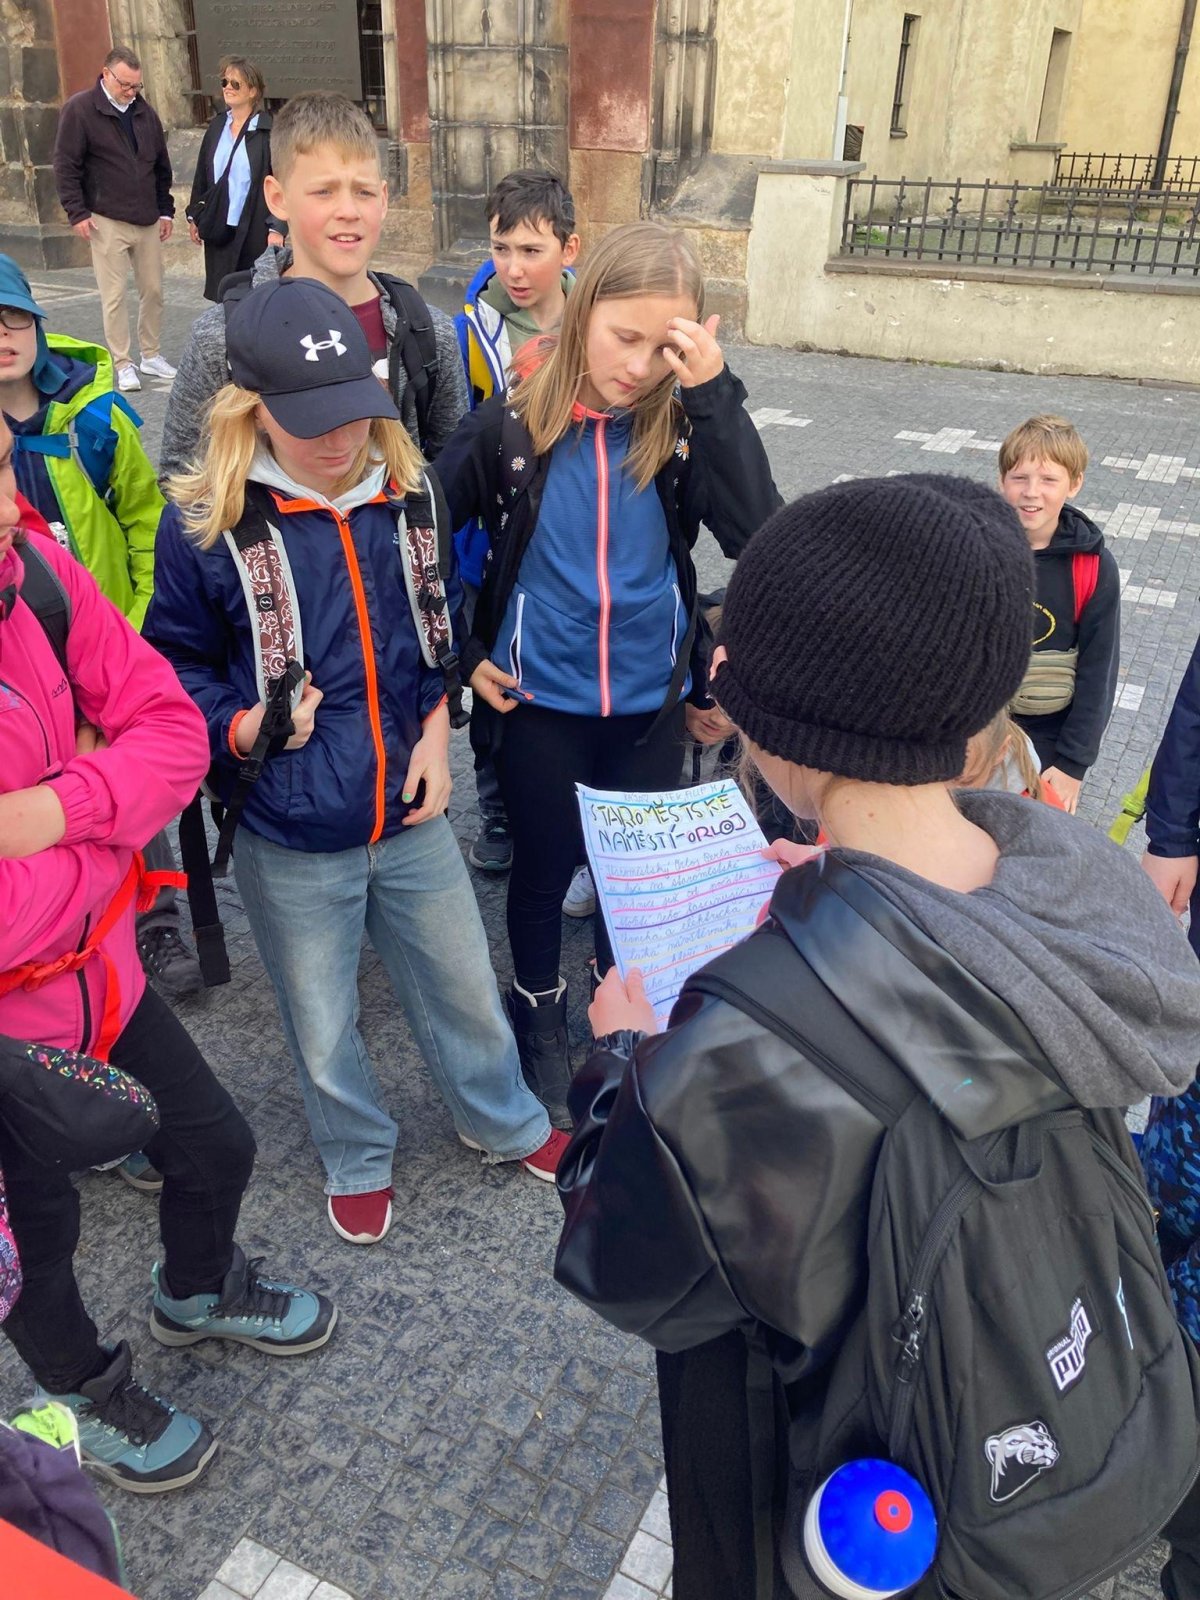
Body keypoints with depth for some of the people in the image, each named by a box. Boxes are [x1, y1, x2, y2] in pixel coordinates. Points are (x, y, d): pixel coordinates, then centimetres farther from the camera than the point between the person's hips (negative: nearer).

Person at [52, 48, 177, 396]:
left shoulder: (145, 112, 10)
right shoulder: (79, 109, -5)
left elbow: (162, 167, 18)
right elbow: (66, 167, -7)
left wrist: (165, 210, 14)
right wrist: (77, 212, -12)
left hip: (148, 221, 5)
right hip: (107, 222, -5)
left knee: (153, 290, 9)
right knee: (114, 295, -3)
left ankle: (151, 355, 23)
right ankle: (123, 364, 4)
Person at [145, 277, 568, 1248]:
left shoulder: (406, 498, -3)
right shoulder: (203, 525, -13)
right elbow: (177, 663, 0)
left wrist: (436, 723, -4)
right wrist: (240, 726, -18)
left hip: (411, 815, 3)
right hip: (289, 841, -2)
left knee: (466, 988, 19)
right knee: (322, 1027, 16)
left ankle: (504, 1121, 48)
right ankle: (357, 1158, 46)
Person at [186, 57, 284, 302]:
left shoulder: (268, 130, -7)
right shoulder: (217, 126, 10)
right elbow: (202, 175, 16)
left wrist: (277, 228, -16)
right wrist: (194, 216, 16)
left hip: (256, 230, -5)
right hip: (218, 229, 5)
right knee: (222, 296, 8)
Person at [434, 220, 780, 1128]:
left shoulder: (684, 427, -9)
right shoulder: (513, 424, -11)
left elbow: (758, 536, -24)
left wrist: (714, 392, -28)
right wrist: (459, 655, -4)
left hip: (650, 700, 1)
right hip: (539, 700, -1)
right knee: (546, 863, 15)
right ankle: (540, 1015, 40)